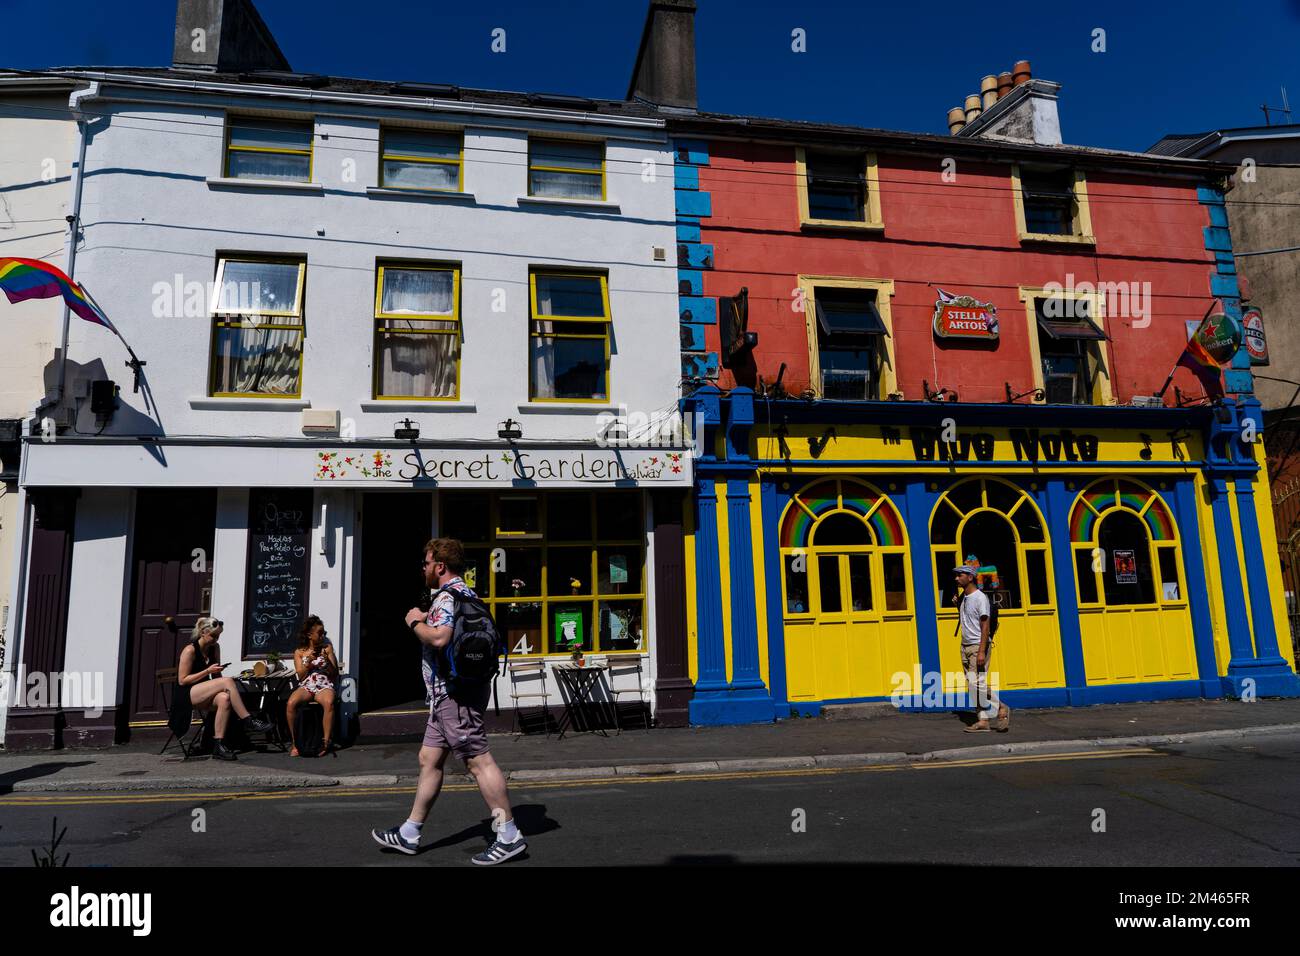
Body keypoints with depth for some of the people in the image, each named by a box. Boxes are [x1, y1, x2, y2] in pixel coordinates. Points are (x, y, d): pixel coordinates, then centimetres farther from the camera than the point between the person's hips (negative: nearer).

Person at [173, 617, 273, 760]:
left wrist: (217, 671, -5)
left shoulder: (215, 648, 9)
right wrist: (207, 671, -19)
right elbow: (182, 680, -12)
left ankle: (218, 744, -31)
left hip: (203, 696, 6)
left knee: (224, 698, -32)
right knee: (227, 681, -30)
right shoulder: (190, 650, -10)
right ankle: (248, 720, -28)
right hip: (185, 695, -6)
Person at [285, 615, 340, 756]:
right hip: (305, 686, 1)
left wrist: (327, 661, -8)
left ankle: (326, 742, -30)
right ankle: (295, 742, -18)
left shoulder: (327, 648, 10)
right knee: (291, 703, -33)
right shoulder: (299, 652, 12)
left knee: (329, 703, -37)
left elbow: (335, 676, 9)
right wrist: (308, 662, -8)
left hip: (324, 686, -1)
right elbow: (301, 676, 7)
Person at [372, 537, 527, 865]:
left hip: (454, 692, -11)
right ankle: (409, 834, 27)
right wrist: (425, 621, 18)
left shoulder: (448, 595, -15)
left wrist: (416, 622, -12)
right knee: (429, 760, 16)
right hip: (450, 693, 11)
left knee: (478, 761, -7)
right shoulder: (464, 592, 18)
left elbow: (439, 638, -30)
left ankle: (509, 836, -2)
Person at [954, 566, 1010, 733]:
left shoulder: (980, 597, -12)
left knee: (978, 683, -12)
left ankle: (1002, 708, 7)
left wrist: (981, 651, -23)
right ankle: (982, 721, 8)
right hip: (965, 646, 9)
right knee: (972, 685, 5)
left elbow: (985, 625, -18)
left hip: (978, 646, -9)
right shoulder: (962, 598, 13)